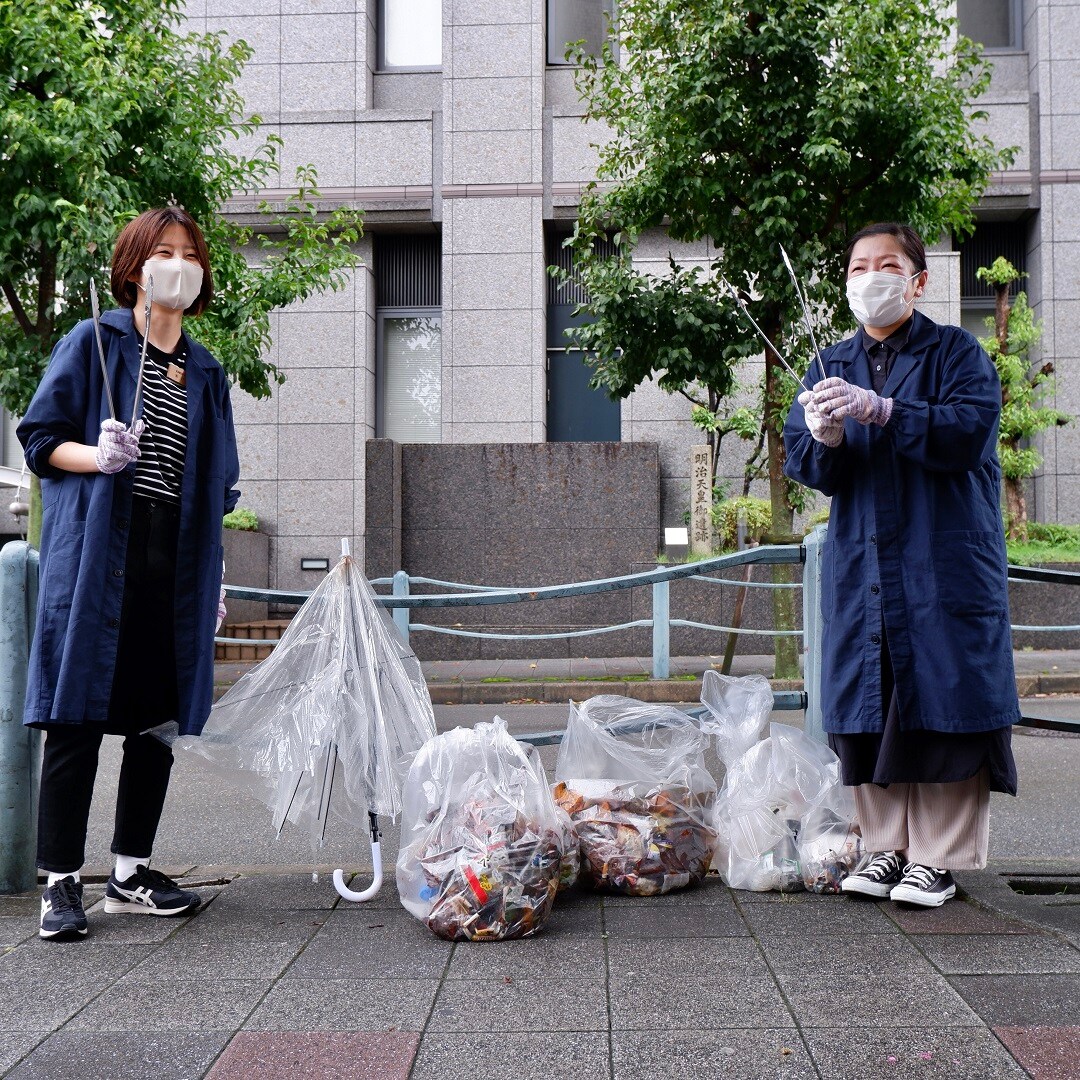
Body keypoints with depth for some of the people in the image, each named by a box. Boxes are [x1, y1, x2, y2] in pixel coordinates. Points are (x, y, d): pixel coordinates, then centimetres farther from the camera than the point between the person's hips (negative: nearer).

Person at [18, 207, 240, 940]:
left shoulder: (207, 375, 17)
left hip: (177, 566, 5)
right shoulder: (93, 344, 4)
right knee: (77, 714, -4)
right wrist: (99, 455, -19)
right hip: (97, 556, -4)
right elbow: (39, 438, 1)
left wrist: (215, 575, 14)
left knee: (159, 719, 6)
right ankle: (61, 883, 4)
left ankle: (131, 872, 17)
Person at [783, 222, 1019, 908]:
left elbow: (967, 432, -16)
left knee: (943, 704, -3)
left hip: (947, 563, -4)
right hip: (861, 565, 4)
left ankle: (938, 857, 8)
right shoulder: (834, 365, 14)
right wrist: (824, 437, -18)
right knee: (867, 707, 5)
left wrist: (878, 411, -25)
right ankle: (886, 846, 18)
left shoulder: (957, 353, 2)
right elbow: (805, 464, 5)